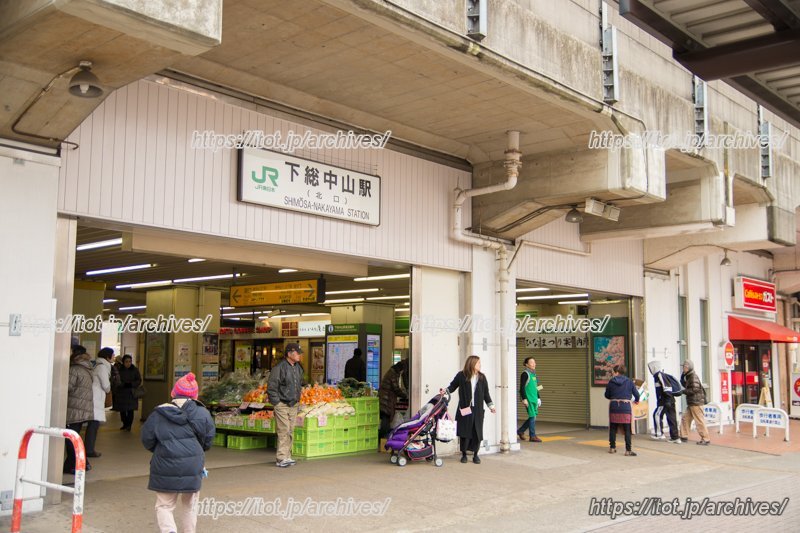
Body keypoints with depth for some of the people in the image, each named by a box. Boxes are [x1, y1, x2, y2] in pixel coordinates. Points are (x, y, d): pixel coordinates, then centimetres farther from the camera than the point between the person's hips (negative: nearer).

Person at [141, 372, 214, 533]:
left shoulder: (158, 414, -2)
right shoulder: (202, 414, -3)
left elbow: (147, 441, 4)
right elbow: (208, 441, 5)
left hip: (165, 467, -1)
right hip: (193, 466, 1)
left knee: (164, 506, 9)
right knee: (190, 505, 20)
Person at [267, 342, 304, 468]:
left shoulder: (298, 368, 11)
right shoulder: (279, 368, -14)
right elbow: (271, 387, -13)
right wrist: (276, 402, -13)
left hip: (293, 405, 7)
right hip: (282, 405, -7)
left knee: (290, 431, 10)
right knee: (283, 431, -9)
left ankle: (287, 456, 17)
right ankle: (281, 458, -5)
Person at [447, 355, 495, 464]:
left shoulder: (482, 377, 9)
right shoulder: (461, 376, -1)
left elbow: (486, 393, 13)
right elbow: (452, 386, 4)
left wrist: (491, 405, 9)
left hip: (477, 410, 3)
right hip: (464, 409, -3)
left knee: (477, 432, 2)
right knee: (464, 432, 0)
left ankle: (475, 454, 16)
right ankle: (464, 454, 15)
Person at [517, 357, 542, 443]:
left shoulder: (533, 374, 17)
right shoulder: (525, 374, -9)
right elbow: (522, 387, -14)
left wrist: (538, 398, 22)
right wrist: (524, 399, -18)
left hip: (534, 399, 9)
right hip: (528, 400, -9)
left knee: (533, 417, 11)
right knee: (532, 417, -6)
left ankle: (520, 431, 24)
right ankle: (532, 436, 1)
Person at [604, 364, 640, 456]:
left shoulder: (611, 382, 0)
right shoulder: (629, 382, -1)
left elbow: (607, 395, 9)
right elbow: (636, 394, 2)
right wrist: (636, 400, 25)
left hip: (614, 407, 1)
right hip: (625, 407, -1)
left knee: (613, 428, 13)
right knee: (627, 430, 2)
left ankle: (612, 447, 20)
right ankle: (628, 450, -1)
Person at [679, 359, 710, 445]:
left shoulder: (693, 376, -15)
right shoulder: (688, 376, 14)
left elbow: (695, 389, -22)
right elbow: (687, 386, 25)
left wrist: (683, 391, -13)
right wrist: (682, 379, 10)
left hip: (696, 402, -10)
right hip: (691, 403, 10)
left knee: (699, 421, -5)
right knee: (685, 418, 12)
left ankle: (705, 439, 0)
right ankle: (684, 436, 20)